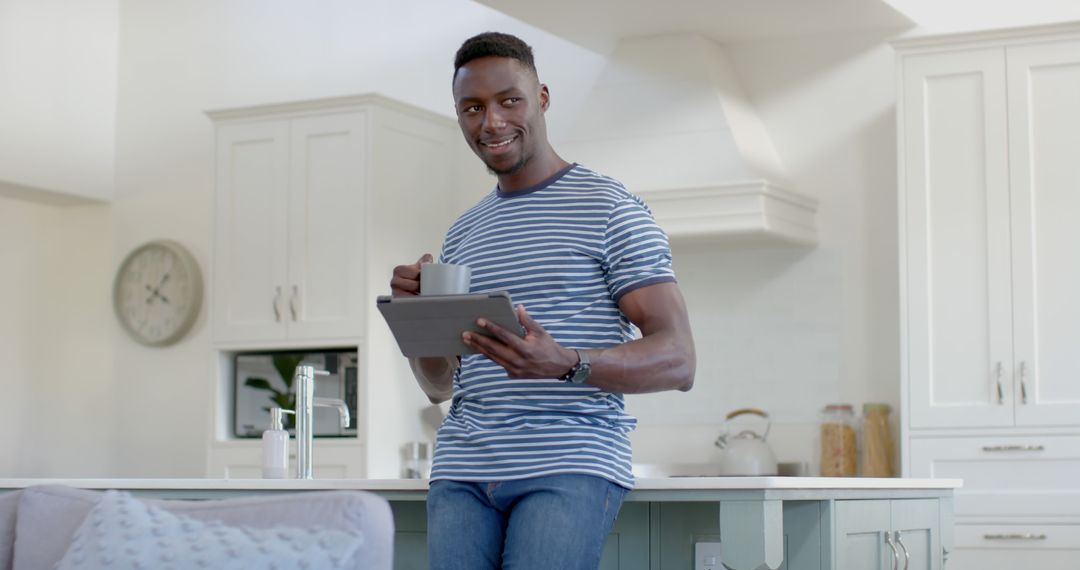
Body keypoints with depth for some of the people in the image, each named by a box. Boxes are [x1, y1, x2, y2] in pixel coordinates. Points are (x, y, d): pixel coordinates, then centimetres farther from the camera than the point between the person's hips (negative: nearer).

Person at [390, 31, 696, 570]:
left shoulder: (610, 208, 1)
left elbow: (678, 360, -7)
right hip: (462, 472, 5)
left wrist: (565, 364, -24)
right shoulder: (460, 235, 19)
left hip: (571, 465, -5)